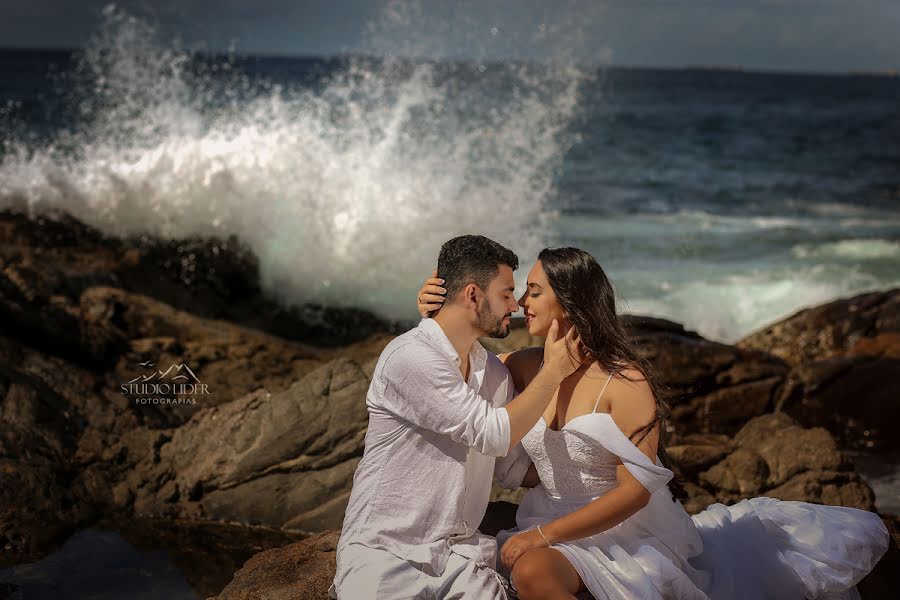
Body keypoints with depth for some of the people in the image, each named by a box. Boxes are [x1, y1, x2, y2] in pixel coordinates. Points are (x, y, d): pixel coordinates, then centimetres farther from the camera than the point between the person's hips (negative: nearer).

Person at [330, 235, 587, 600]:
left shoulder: (495, 374, 10)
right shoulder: (410, 357, -14)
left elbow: (513, 467, 13)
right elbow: (493, 434, -15)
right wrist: (553, 372, -7)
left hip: (460, 555, 6)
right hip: (386, 552, -6)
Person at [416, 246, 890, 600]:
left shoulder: (624, 380, -14)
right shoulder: (525, 367, 1)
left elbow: (635, 489, -17)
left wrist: (542, 535, -18)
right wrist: (434, 317, -2)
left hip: (625, 529, -3)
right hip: (550, 532, 3)